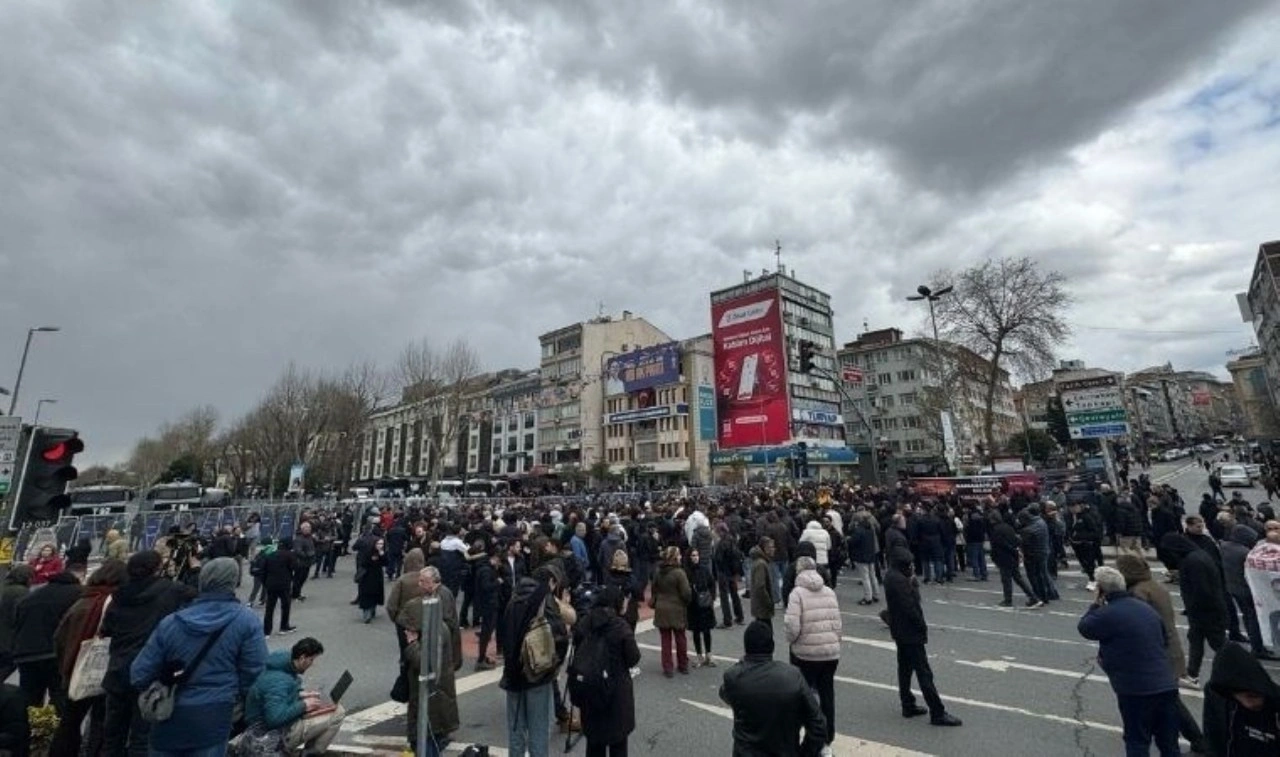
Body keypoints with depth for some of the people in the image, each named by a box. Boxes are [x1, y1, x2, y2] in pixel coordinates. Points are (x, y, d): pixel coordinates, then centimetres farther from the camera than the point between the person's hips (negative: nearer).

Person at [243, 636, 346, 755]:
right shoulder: (278, 680, -28)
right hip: (277, 734, -10)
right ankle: (311, 753, 2)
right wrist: (303, 705, -22)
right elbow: (275, 718, -34)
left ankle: (310, 750, 16)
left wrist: (301, 695, 4)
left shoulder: (284, 665, 0)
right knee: (337, 713, -16)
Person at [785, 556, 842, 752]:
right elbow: (837, 624, 2)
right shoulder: (830, 592, 2)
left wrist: (791, 640, 2)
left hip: (806, 654, -4)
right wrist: (832, 643, 15)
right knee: (827, 695, 17)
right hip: (831, 653, 4)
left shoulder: (798, 593, -12)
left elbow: (792, 627, -18)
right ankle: (827, 738, 29)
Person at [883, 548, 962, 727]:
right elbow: (910, 608, -24)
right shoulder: (899, 580, -25)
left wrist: (912, 581, -4)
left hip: (900, 632, 10)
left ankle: (908, 706, 27)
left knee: (905, 668, 17)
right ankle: (937, 713, 5)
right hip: (910, 633, -10)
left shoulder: (890, 577, 6)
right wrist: (922, 627, -11)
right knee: (924, 673, -2)